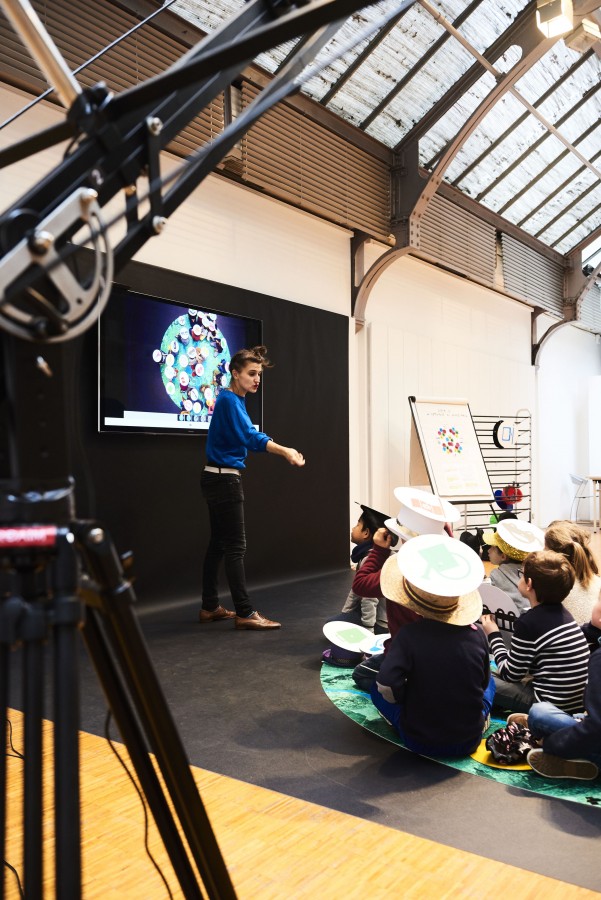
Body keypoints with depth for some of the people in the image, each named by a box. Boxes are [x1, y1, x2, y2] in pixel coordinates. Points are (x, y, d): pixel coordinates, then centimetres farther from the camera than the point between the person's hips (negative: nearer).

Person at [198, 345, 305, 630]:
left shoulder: (234, 400, 16)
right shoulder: (229, 400, -16)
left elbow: (245, 437, 16)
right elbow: (250, 436, -29)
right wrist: (285, 451, -41)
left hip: (219, 479, 10)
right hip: (224, 479, -10)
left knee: (218, 543, 12)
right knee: (235, 546, -8)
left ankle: (210, 607, 20)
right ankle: (245, 613, -4)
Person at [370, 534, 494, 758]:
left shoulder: (409, 635, -19)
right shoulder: (476, 634, -10)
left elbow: (387, 687, -25)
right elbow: (483, 682, 4)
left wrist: (407, 698, -3)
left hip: (420, 742, -2)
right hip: (469, 741, 2)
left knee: (376, 689, 19)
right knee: (489, 683, 29)